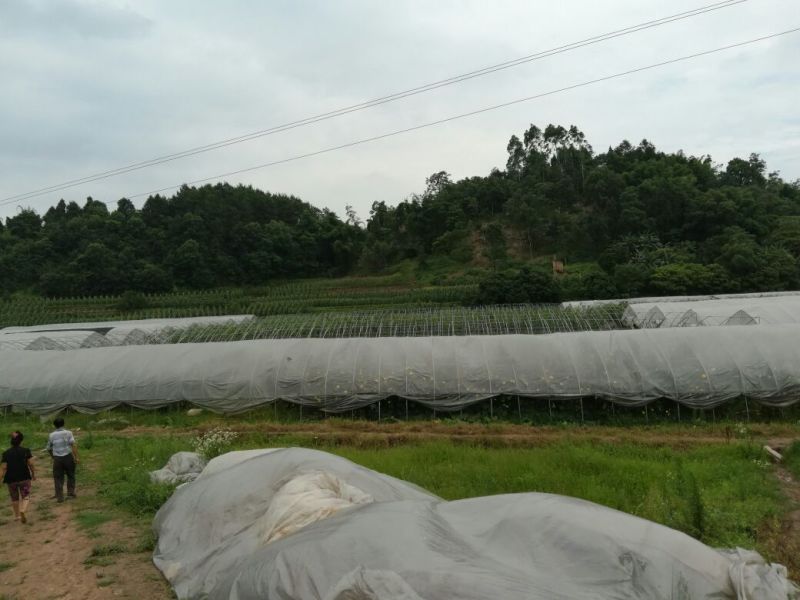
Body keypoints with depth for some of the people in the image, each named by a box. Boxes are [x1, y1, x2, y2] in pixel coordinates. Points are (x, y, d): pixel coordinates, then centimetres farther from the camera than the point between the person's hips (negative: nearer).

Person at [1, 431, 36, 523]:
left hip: (11, 479, 2)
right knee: (25, 496, 6)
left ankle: (17, 515, 30)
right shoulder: (26, 451, -6)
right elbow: (30, 464, -5)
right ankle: (22, 511, -19)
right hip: (24, 478, -2)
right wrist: (33, 474, 9)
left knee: (14, 497, 19)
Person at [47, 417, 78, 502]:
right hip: (68, 457, -1)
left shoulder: (52, 435, 3)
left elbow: (49, 449, 12)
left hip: (57, 459, 1)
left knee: (58, 478, 8)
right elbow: (74, 445, -14)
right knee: (70, 475, 18)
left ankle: (60, 497, 9)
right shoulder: (68, 433, -4)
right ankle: (71, 492, 18)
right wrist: (76, 457, -13)